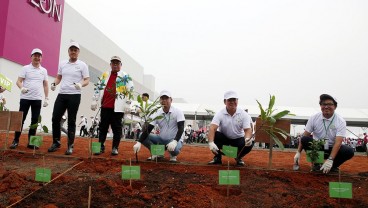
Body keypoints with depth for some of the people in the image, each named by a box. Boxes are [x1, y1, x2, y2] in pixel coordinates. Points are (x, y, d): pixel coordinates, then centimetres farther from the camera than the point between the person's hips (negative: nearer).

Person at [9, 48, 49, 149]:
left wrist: (46, 98, 7)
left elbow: (45, 85, 13)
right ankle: (16, 140, 10)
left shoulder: (44, 70, 10)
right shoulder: (26, 68, 2)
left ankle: (31, 142, 12)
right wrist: (21, 88, -24)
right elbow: (18, 81, -3)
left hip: (37, 99, 3)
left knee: (35, 121, 4)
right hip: (25, 98, -3)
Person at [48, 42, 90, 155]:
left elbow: (87, 80, -4)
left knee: (71, 121, 1)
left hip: (74, 96, -4)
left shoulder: (82, 65, 0)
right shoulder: (62, 63, 13)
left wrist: (81, 84, -25)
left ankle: (70, 145, 8)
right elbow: (58, 77, 22)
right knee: (55, 118, 3)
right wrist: (54, 84, 1)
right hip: (62, 94, 4)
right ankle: (56, 142, 18)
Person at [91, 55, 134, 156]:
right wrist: (94, 101, 12)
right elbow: (98, 88, 16)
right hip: (105, 106, 4)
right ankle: (101, 146, 13)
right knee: (103, 127, 6)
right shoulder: (105, 75, 15)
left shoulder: (125, 77, 3)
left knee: (117, 128, 1)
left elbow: (130, 90, -3)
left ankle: (115, 148, 9)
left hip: (118, 107, -4)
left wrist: (127, 104, -9)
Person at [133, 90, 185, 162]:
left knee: (174, 148, -38)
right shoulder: (157, 113, -4)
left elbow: (181, 129, -21)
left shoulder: (178, 112, -12)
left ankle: (173, 155, 0)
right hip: (161, 139, 4)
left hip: (175, 140, -3)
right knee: (143, 136, -12)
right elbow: (148, 129, -11)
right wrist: (139, 142, -26)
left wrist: (174, 141, -40)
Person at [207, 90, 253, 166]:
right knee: (214, 135, -31)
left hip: (238, 139, 1)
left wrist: (247, 138, -45)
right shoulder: (220, 114, -17)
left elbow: (247, 129, -20)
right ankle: (217, 157, -5)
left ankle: (238, 157, 6)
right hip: (223, 139, -1)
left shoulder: (244, 114, -12)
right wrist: (211, 142, -50)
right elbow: (212, 128, -31)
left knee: (249, 144, -29)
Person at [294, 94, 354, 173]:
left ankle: (333, 166, 0)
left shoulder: (341, 122, -16)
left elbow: (338, 142, -25)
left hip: (332, 148, -1)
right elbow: (305, 136, -6)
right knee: (304, 139, -27)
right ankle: (316, 163, -7)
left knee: (349, 151, -28)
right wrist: (298, 152, -14)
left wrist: (330, 160, -36)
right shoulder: (314, 118, -9)